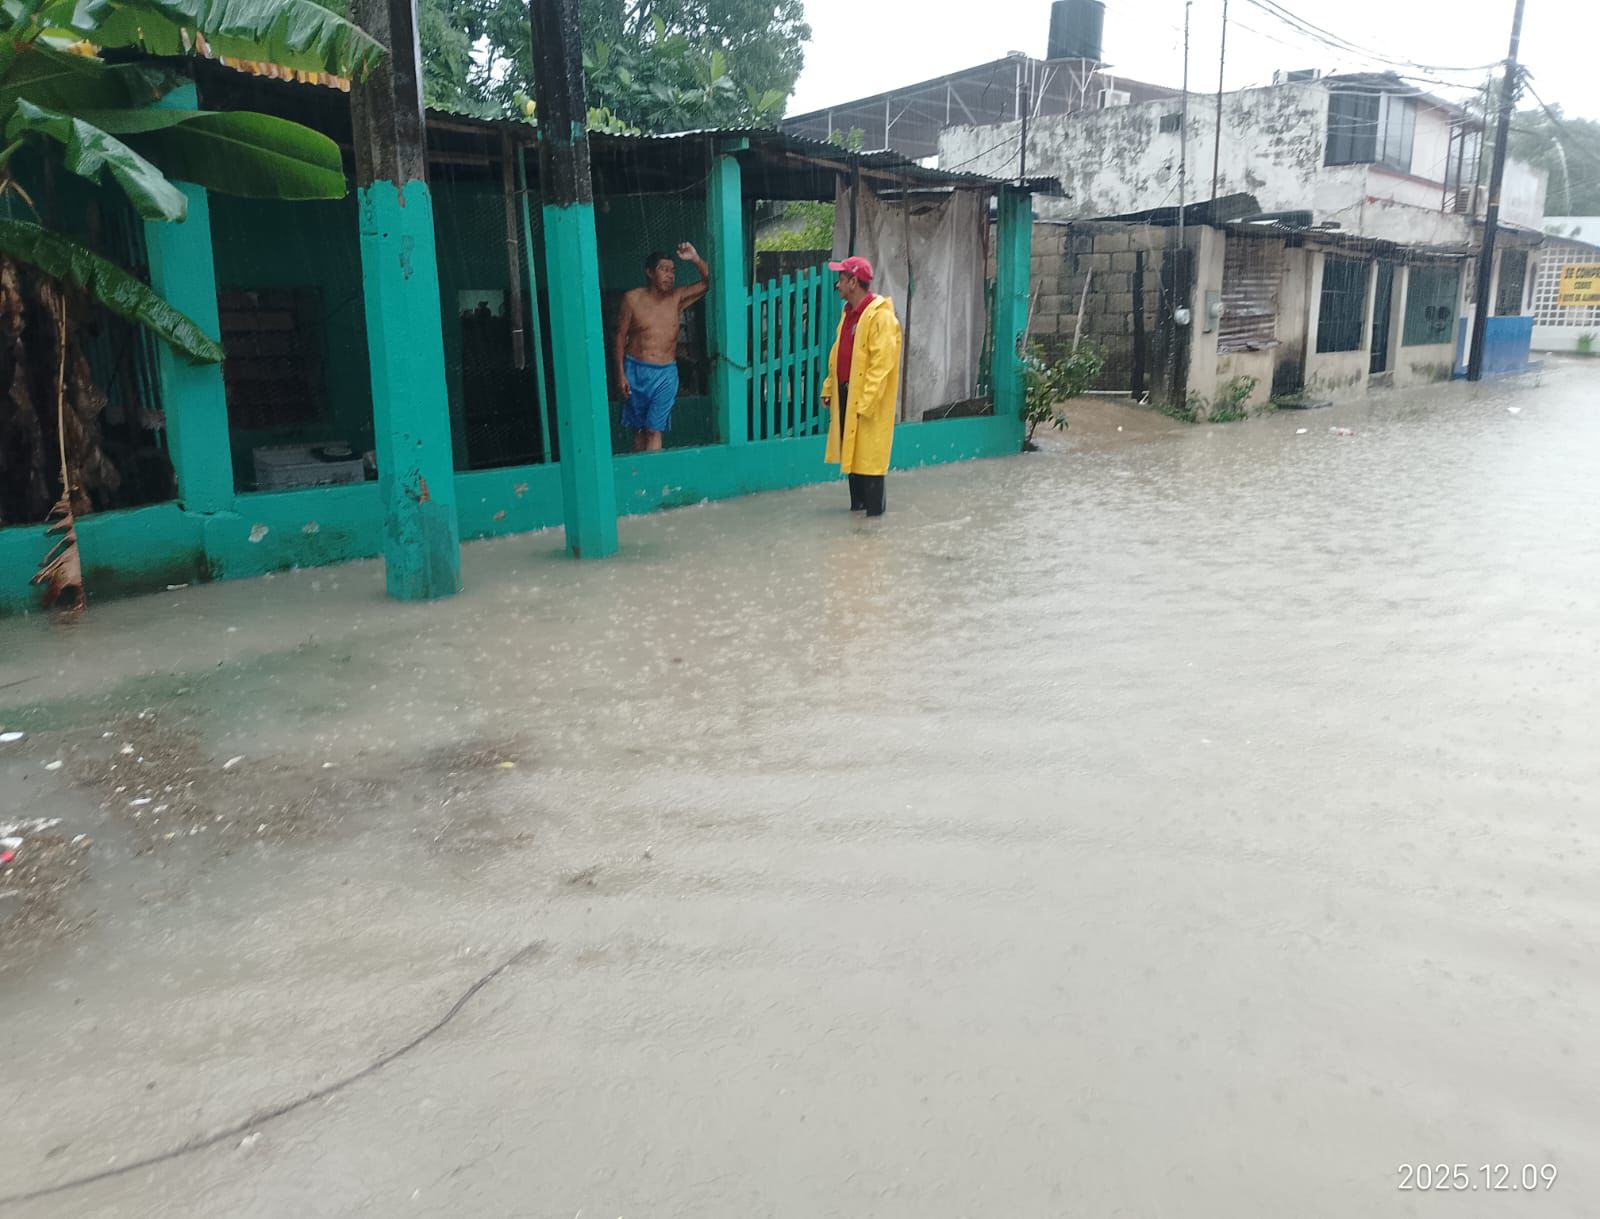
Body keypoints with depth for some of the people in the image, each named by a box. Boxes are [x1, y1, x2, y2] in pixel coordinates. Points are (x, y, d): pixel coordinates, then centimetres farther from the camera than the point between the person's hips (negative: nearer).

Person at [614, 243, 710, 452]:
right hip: (635, 371, 0)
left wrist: (696, 259, -25)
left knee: (654, 430, -5)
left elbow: (706, 283, -7)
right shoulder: (632, 299, -4)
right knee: (639, 428, 10)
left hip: (665, 374, 0)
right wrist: (620, 374, -6)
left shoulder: (676, 298, 1)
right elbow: (621, 337, -1)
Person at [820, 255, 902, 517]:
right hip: (846, 394, 9)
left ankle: (874, 509, 4)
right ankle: (857, 504, 26)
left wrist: (865, 403, -23)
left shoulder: (881, 317, -16)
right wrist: (829, 389, 15)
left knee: (868, 454, -4)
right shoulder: (849, 313, 13)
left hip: (867, 400, -9)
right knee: (850, 452, 15)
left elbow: (881, 366, -21)